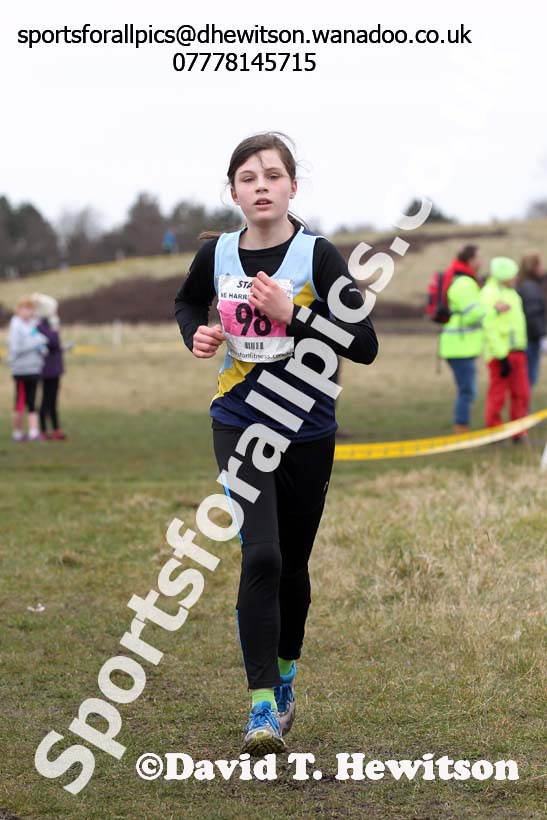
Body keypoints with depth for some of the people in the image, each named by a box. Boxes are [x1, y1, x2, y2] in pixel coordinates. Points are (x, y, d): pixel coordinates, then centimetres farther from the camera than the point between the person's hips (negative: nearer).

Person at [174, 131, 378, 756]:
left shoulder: (318, 256, -11)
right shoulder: (216, 254, -2)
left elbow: (364, 346, -13)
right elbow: (186, 302, 21)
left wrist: (292, 314, -23)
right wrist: (196, 334, -1)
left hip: (308, 430, 0)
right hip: (240, 423, 0)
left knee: (292, 565, 12)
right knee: (261, 557, -17)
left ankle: (284, 678, 38)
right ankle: (263, 708, -13)